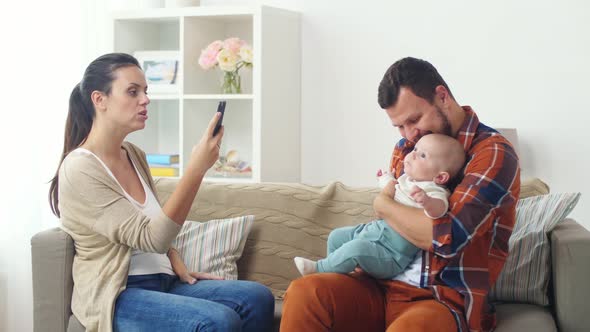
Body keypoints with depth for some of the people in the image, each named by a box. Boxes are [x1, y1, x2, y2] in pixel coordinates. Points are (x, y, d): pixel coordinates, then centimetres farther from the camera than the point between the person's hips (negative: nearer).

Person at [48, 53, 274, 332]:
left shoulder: (134, 154, 11)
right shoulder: (79, 169, -14)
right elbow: (151, 237, -20)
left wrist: (178, 265, 5)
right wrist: (196, 169, -26)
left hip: (163, 282, 8)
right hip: (116, 296, -8)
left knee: (257, 298, -14)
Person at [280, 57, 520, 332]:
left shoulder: (493, 152, -9)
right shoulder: (405, 148, 13)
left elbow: (447, 237, -22)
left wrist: (383, 204, -6)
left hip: (449, 300, -6)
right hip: (387, 285, 6)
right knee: (303, 293, -22)